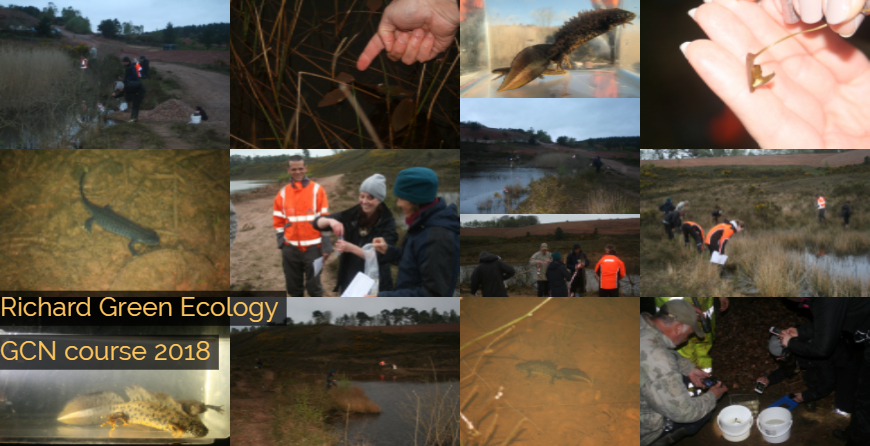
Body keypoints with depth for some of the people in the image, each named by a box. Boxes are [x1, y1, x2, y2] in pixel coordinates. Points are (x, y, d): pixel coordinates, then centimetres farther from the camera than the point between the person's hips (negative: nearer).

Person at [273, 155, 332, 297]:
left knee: (314, 286, 1)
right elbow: (278, 222, 11)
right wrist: (282, 244, 3)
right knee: (293, 288, 10)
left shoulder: (317, 190, -1)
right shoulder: (282, 193, 6)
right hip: (290, 248, 3)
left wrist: (326, 247, -6)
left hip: (312, 248, -3)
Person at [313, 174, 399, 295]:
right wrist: (330, 221, -20)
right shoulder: (352, 215, 1)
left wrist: (351, 248, -31)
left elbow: (379, 256, -19)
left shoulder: (387, 223, -10)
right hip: (349, 283, 4)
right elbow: (318, 222, 3)